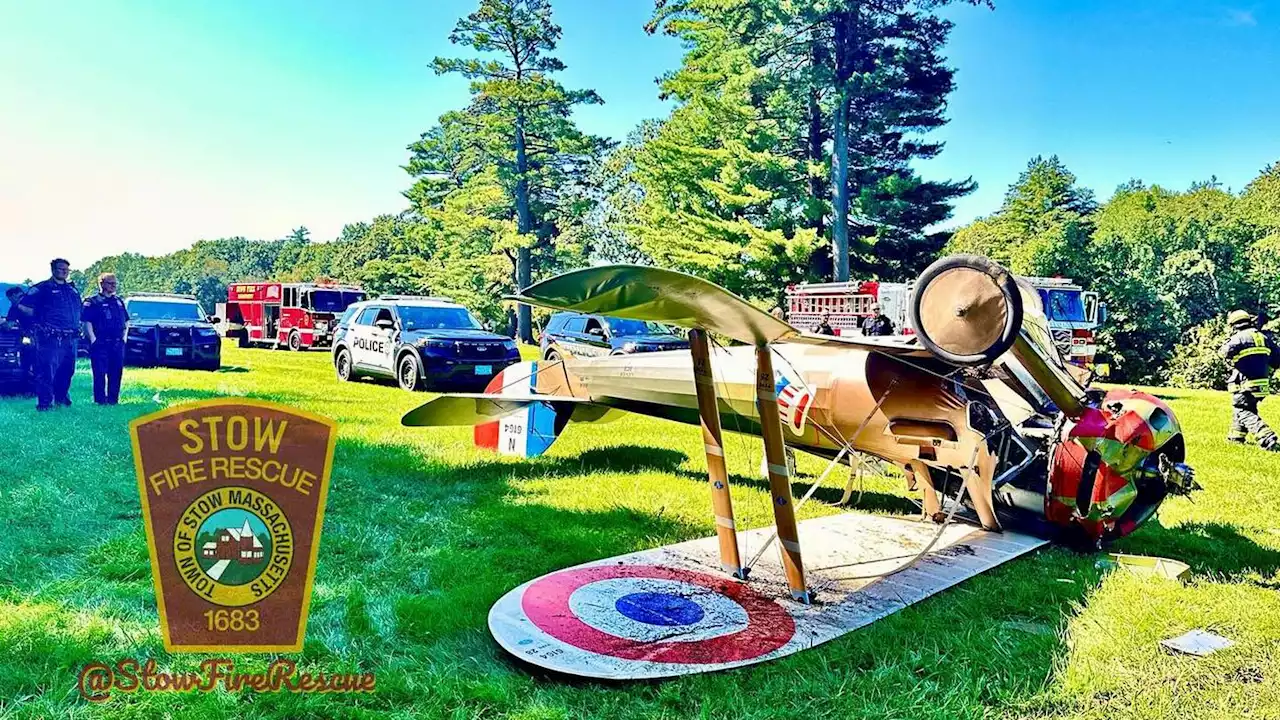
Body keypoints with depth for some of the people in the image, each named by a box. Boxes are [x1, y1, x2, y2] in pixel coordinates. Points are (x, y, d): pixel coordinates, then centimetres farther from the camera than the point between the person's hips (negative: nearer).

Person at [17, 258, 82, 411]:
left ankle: (61, 397, 28)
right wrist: (40, 320, -3)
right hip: (51, 338, -7)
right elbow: (23, 306, -6)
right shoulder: (43, 288, -2)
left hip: (71, 338, 7)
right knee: (47, 371, -8)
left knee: (67, 370, 13)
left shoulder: (72, 289, 18)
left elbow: (78, 310, 29)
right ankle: (44, 402, -6)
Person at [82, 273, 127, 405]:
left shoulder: (119, 301, 17)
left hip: (118, 344, 6)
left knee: (116, 373, 6)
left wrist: (124, 337, 10)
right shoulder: (92, 302, -2)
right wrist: (93, 339, -15)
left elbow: (126, 321, 22)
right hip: (100, 344, -6)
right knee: (100, 374, -5)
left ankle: (113, 399, 13)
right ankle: (100, 400, -1)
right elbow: (87, 322, -9)